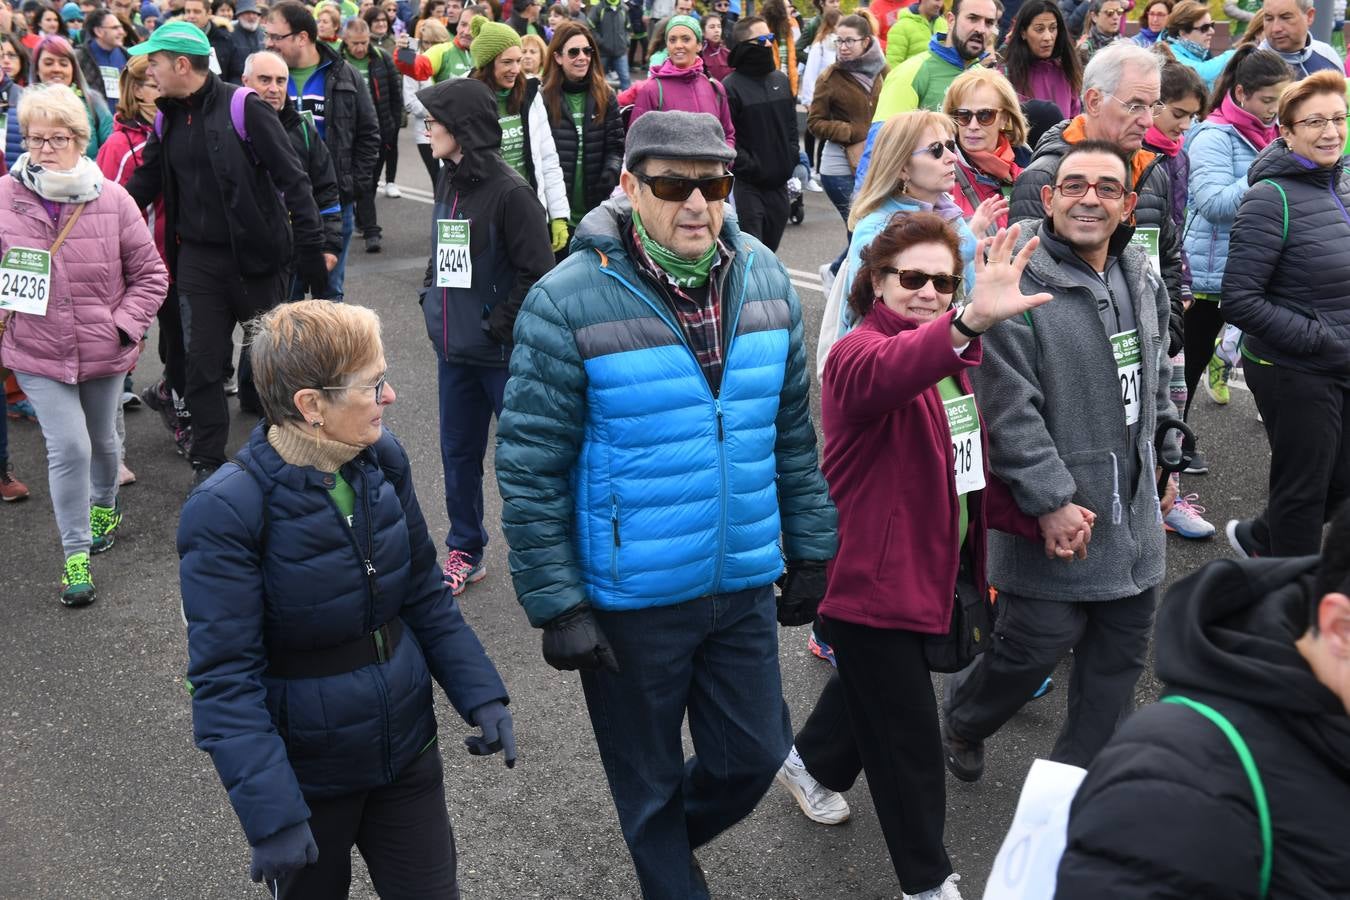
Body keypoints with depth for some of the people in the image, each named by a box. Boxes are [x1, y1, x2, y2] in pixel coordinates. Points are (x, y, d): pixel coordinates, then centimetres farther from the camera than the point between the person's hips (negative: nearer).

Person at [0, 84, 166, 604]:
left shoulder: (111, 199, -9)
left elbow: (150, 274, -2)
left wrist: (124, 326, -11)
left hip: (103, 352, 1)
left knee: (103, 440, 20)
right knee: (68, 447, -8)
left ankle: (104, 505, 50)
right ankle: (75, 553, 7)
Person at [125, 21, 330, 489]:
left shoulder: (244, 108, -13)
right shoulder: (168, 119, 7)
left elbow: (292, 180, -14)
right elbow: (143, 186, 17)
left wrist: (311, 248, -18)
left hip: (255, 256, -5)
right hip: (197, 259, 5)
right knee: (202, 363, 5)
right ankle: (207, 461, 17)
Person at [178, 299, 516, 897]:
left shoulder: (383, 458, -6)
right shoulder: (227, 511, -23)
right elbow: (225, 678, -22)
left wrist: (481, 694, -2)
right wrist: (271, 817, -26)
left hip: (407, 754, 5)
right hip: (307, 775, -5)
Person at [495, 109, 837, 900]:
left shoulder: (765, 279, -1)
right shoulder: (569, 303, -17)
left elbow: (793, 433, 8)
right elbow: (531, 468, -14)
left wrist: (810, 550, 9)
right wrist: (557, 605, -14)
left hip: (744, 585, 5)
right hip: (631, 600, -4)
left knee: (755, 756, 19)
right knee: (651, 785, 14)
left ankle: (667, 835, 50)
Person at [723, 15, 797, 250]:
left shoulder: (781, 80, 12)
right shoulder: (731, 86, -9)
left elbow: (791, 123, 21)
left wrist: (791, 156, 7)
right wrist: (748, 165, -15)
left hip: (779, 184, 6)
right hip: (747, 186, -6)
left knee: (770, 248, 14)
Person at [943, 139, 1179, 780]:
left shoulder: (1144, 281, 9)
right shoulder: (1017, 286, -16)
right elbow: (1009, 410, -20)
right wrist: (1052, 500, -20)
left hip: (1134, 515, 7)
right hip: (1054, 516, -7)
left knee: (1121, 654, 14)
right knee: (1035, 645, 1)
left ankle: (1081, 774, 33)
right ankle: (962, 721, 32)